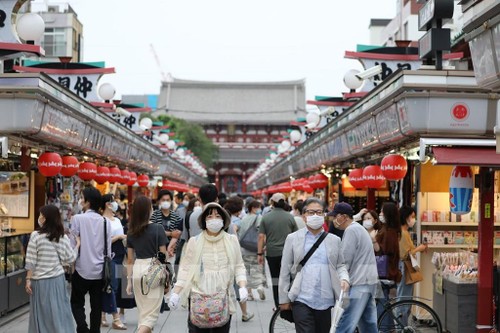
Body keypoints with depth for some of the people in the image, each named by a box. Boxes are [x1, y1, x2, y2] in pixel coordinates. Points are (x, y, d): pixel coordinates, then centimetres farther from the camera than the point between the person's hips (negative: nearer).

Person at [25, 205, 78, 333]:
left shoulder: (35, 235, -10)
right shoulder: (62, 237, -1)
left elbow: (31, 261, -9)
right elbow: (70, 259, 1)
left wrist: (28, 279, -2)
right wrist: (77, 245, 16)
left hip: (40, 281, -2)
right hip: (57, 279, 2)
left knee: (41, 314, 8)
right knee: (59, 312, 10)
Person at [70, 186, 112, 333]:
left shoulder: (78, 218, -9)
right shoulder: (105, 222, 4)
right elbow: (108, 249, 7)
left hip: (82, 269, -4)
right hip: (100, 270, 4)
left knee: (77, 303, 9)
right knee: (96, 306, 9)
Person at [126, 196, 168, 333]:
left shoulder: (131, 231, 6)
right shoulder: (158, 228, -8)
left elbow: (130, 259, 8)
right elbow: (163, 256, -6)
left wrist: (129, 280, 14)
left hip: (137, 271, 5)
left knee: (143, 311, 17)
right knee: (151, 313, -3)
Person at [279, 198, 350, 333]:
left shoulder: (334, 240, 12)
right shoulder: (292, 239, 5)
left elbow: (340, 265, 15)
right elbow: (285, 271, 5)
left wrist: (344, 278, -7)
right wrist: (284, 299, 3)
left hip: (327, 301, 3)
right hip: (302, 301, -3)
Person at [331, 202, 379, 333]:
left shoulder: (351, 230, -11)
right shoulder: (359, 228, 19)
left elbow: (345, 260, -14)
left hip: (359, 282, -10)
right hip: (370, 280, 10)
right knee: (368, 322, 12)